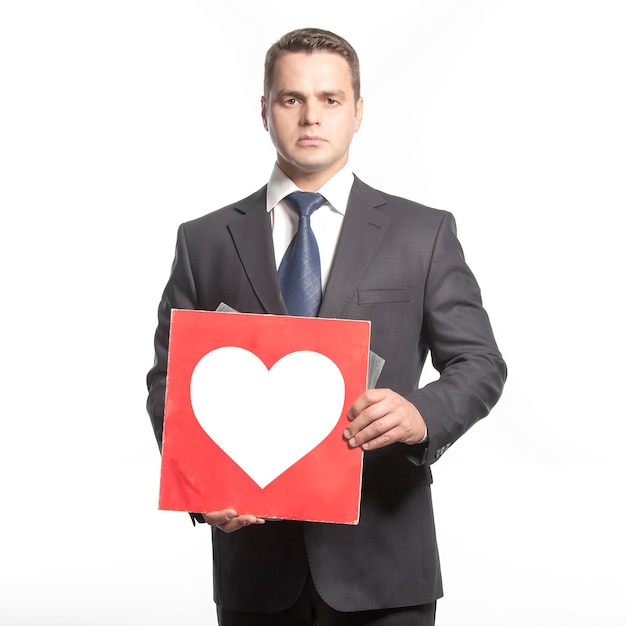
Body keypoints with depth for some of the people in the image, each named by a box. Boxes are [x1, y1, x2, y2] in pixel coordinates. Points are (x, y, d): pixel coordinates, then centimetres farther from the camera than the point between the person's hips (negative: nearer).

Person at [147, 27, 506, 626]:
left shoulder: (423, 233, 5)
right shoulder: (205, 241, 8)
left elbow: (480, 363, 3)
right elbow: (170, 380, 7)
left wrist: (423, 415, -19)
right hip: (255, 558, 1)